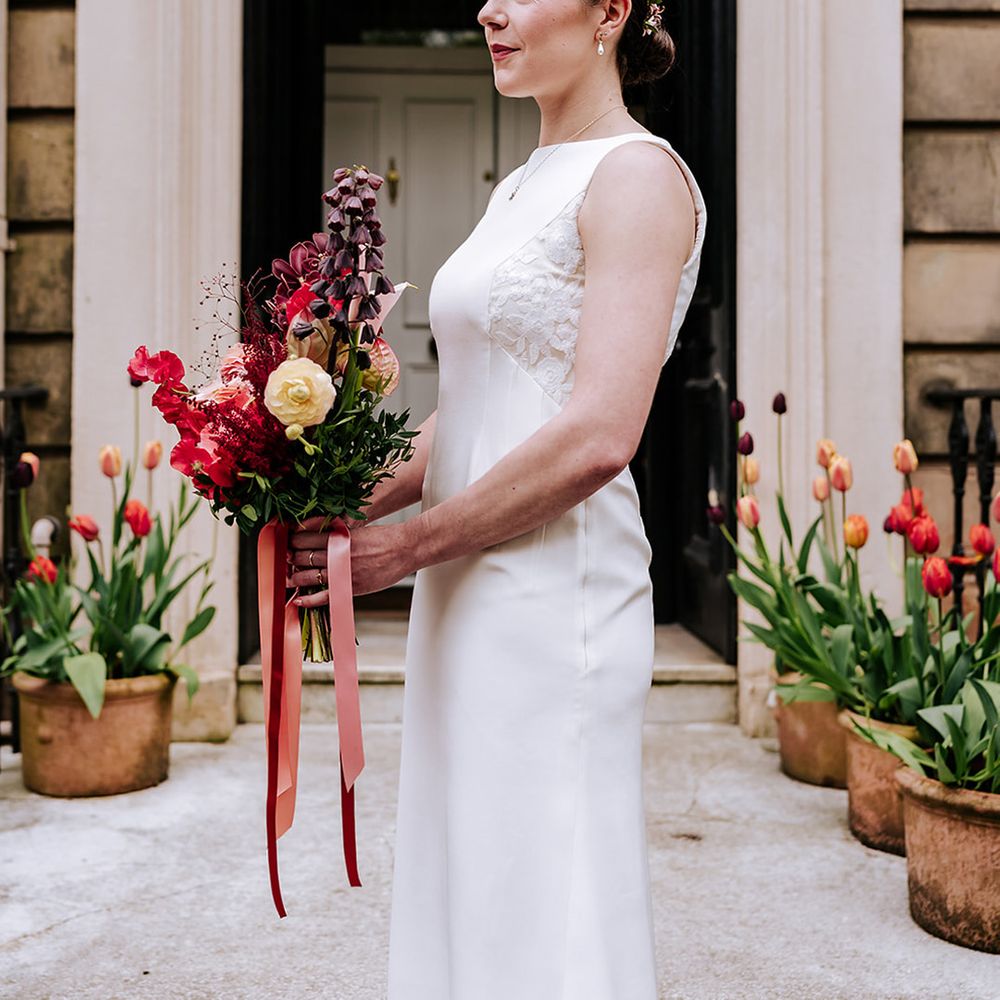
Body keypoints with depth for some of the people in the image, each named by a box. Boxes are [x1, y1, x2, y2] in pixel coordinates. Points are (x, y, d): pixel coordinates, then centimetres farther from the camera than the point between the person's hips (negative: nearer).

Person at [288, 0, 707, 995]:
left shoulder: (638, 175, -10)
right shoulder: (520, 189, 17)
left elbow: (597, 437, -21)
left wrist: (408, 546, -15)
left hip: (556, 597, -9)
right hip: (472, 600, 9)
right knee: (462, 904, 16)